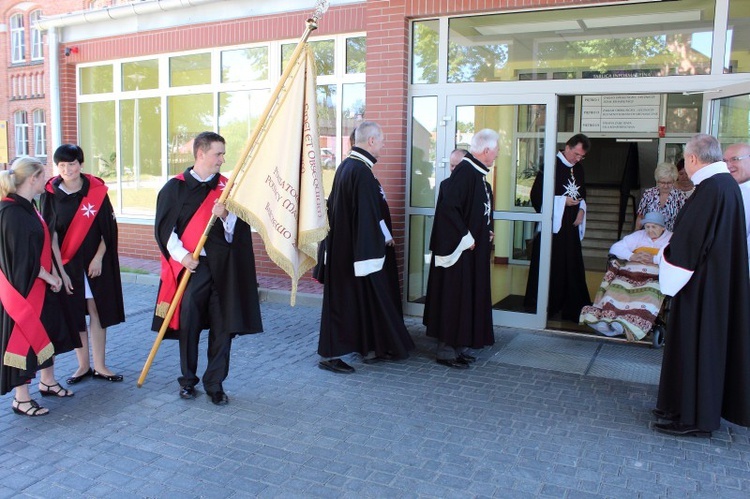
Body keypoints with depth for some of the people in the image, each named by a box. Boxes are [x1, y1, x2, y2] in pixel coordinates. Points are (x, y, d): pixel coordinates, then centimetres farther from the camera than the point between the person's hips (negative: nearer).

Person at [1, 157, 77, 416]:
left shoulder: (27, 207, 8)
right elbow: (24, 255, -23)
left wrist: (52, 273, 1)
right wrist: (49, 278, -12)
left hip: (38, 284, 10)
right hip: (21, 286, -9)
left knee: (48, 331, 18)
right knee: (23, 337, 0)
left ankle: (47, 382, 34)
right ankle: (21, 399, 13)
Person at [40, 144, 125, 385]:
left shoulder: (97, 190, -3)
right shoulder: (50, 194, -3)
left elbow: (108, 228, 0)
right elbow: (50, 235, -5)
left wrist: (99, 257, -8)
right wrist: (59, 270, -10)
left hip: (96, 262, 0)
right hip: (67, 263, 0)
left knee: (97, 311, 4)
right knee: (74, 315, 7)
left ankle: (99, 366, 13)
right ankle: (83, 366, 20)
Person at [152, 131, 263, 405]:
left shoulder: (226, 187, 8)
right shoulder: (175, 187, 3)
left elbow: (238, 228, 7)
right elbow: (164, 227, 1)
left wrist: (226, 216, -14)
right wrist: (182, 255, -11)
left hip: (223, 268, 2)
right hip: (190, 266, -1)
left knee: (222, 327, 2)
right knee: (188, 325, 3)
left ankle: (215, 383, 15)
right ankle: (188, 380, 22)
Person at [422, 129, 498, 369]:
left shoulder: (477, 173, 12)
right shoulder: (464, 172, -19)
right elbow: (448, 206, -27)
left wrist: (486, 233, 9)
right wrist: (465, 237, -21)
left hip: (475, 249, 10)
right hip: (461, 249, -10)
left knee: (470, 296, 15)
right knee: (455, 296, -2)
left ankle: (459, 345, 26)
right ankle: (446, 349, 9)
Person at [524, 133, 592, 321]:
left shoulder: (578, 169, 13)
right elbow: (536, 195, -13)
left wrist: (581, 209, 3)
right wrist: (563, 201, -14)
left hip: (571, 226, 7)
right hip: (552, 224, -7)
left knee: (572, 268, 9)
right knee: (549, 267, -2)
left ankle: (571, 308, 18)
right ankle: (544, 307, 9)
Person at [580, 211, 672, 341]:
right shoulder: (638, 235, 27)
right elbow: (615, 248, 17)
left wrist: (654, 258, -13)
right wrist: (632, 256, -2)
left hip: (656, 276, -3)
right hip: (631, 273, 3)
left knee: (652, 292, -36)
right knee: (618, 286, -29)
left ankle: (627, 324, -47)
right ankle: (605, 320, -41)